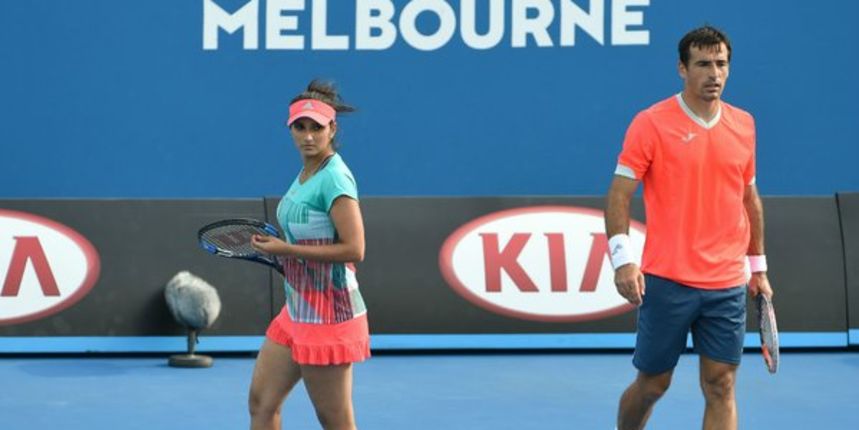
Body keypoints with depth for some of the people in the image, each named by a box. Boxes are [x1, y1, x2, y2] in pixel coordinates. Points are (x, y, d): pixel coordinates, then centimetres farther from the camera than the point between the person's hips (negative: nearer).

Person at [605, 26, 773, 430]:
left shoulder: (743, 124, 9)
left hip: (728, 286, 4)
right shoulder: (651, 123, -6)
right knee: (652, 384, 7)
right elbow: (619, 193, -7)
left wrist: (758, 265, 20)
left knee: (721, 387, 1)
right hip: (666, 282, -4)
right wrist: (622, 259, -19)